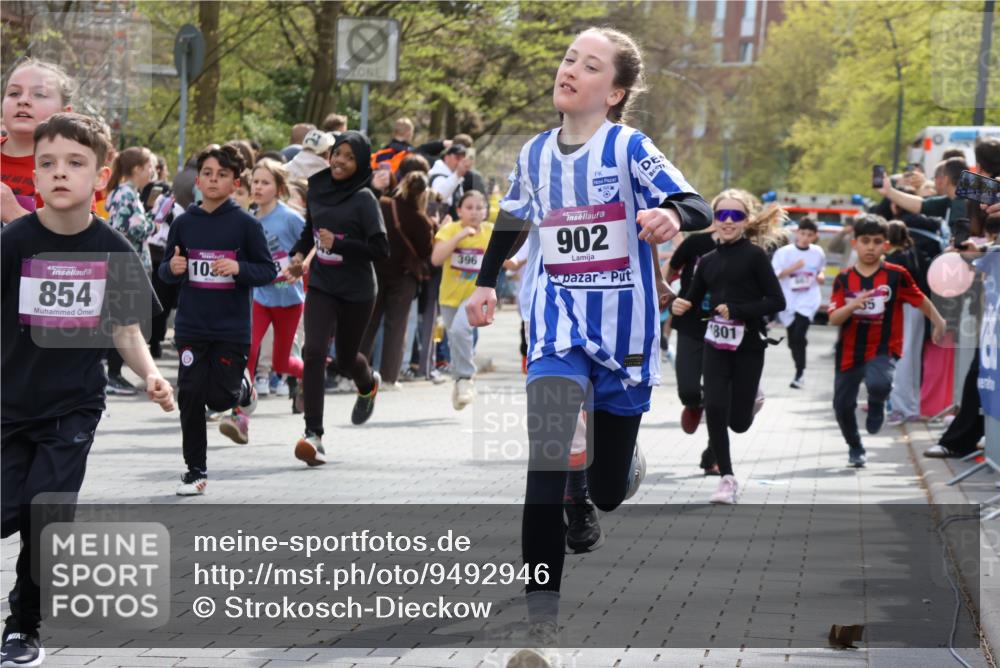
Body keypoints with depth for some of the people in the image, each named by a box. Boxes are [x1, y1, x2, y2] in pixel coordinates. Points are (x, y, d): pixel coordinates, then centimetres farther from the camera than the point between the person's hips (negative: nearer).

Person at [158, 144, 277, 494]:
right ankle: (195, 470, 12)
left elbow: (268, 270, -3)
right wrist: (172, 268, -11)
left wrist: (239, 268, -21)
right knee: (190, 396, 0)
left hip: (232, 328, -2)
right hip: (191, 327, 2)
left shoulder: (246, 224, -5)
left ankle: (245, 392, 33)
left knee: (220, 397, -4)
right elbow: (166, 271, 12)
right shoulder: (184, 223, 3)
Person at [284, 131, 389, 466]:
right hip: (321, 287, 3)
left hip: (357, 291, -3)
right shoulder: (318, 190, 3)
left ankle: (369, 384, 53)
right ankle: (313, 435, -18)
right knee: (314, 351, -17)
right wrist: (299, 254, 4)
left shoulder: (364, 200, -12)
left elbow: (380, 249, -16)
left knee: (346, 358, 13)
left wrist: (338, 244, -23)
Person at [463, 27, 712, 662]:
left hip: (625, 329, -2)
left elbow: (697, 207, -20)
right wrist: (487, 281, 18)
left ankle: (627, 461, 48)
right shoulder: (536, 153, 4)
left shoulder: (629, 147, -10)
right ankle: (542, 602, -17)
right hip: (559, 327, 2)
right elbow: (513, 219, 23)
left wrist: (671, 215, -42)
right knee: (546, 459, -19)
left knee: (607, 490, 9)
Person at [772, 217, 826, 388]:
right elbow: (773, 275, -8)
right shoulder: (784, 252, -5)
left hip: (808, 300, -1)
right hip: (789, 301, 1)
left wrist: (821, 275, 1)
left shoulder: (818, 253, 4)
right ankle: (800, 372, 28)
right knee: (793, 339, 8)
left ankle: (800, 374, -12)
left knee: (799, 335, -18)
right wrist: (793, 268, -19)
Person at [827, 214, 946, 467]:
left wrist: (938, 322, 15)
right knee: (842, 405, 9)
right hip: (849, 351, 3)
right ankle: (855, 448, 37)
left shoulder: (896, 275, -6)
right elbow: (833, 319, -9)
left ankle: (877, 406, 5)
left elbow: (920, 300, 9)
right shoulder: (844, 279, -2)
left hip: (883, 349, -3)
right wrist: (853, 305, -26)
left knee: (878, 383, -33)